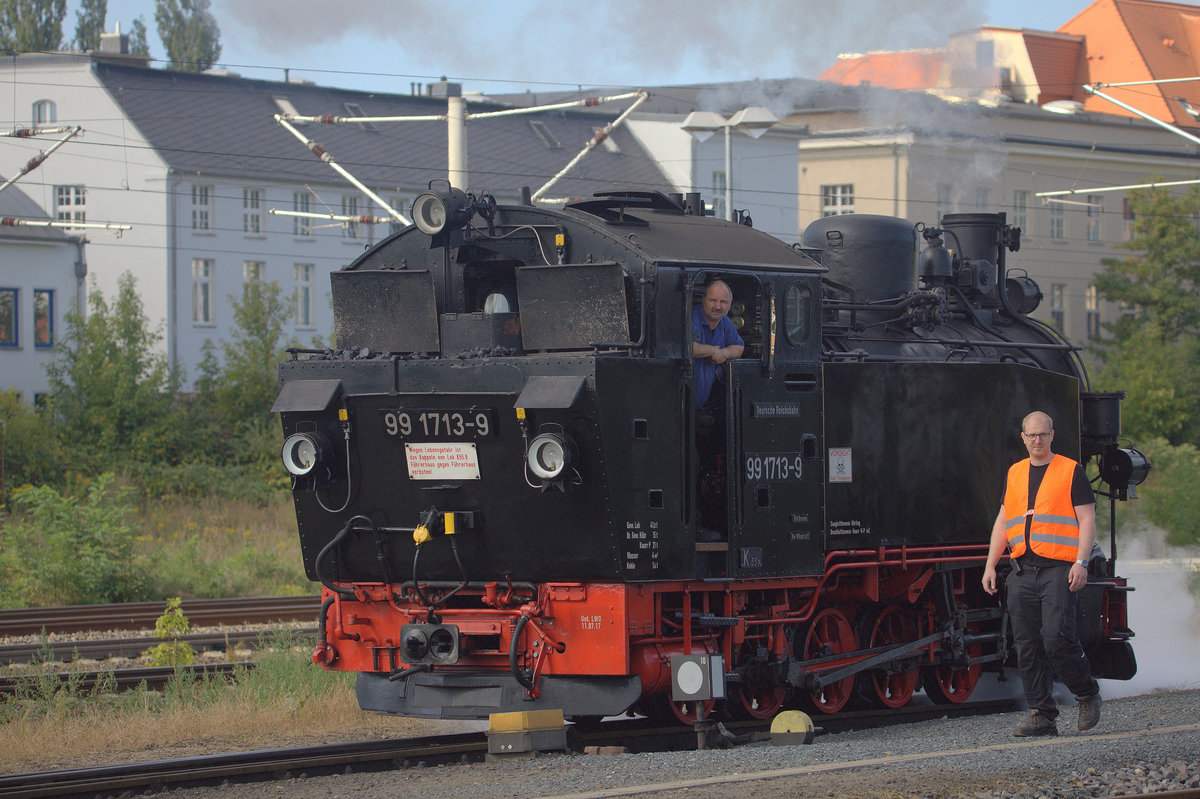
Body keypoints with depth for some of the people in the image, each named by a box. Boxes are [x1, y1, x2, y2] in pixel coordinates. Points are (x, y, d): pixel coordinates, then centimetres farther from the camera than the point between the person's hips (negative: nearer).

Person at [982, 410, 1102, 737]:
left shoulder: (1071, 471, 2)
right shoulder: (1015, 473, 18)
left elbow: (1087, 519, -2)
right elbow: (1003, 521, 21)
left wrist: (1081, 563, -13)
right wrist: (991, 564, 13)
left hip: (1059, 569, -5)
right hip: (1022, 571, 5)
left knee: (1057, 639, -15)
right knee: (1027, 646, 1)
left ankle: (1087, 694, 8)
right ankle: (1041, 716, 4)